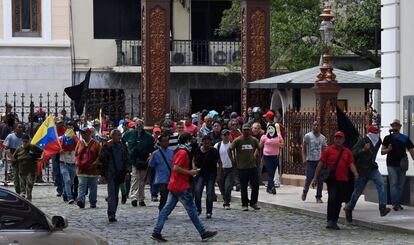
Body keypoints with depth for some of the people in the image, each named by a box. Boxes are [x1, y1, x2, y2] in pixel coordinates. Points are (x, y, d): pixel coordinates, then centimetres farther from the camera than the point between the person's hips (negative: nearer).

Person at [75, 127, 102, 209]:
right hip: (82, 169, 1)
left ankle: (93, 203, 16)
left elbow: (100, 155, -2)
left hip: (92, 169, -1)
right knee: (81, 185, -11)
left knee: (93, 187, 7)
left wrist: (95, 163, -15)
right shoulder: (80, 143, 10)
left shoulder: (96, 143, 0)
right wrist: (77, 161, -3)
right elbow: (76, 154, 16)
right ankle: (81, 200, -20)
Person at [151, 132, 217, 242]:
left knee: (167, 209, 6)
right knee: (191, 210, -3)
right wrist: (190, 172, -17)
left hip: (173, 186, 10)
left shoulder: (178, 152, 17)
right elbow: (176, 168, -24)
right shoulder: (183, 152, -15)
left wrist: (190, 172, 16)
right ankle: (204, 233, 2)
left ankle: (156, 232, 2)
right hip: (181, 187, -10)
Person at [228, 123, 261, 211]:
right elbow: (229, 150, -3)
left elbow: (258, 149, 21)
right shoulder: (238, 140, -6)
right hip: (242, 167, -3)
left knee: (255, 185, 0)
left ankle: (253, 203, 14)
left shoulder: (254, 140, 4)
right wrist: (232, 160, -5)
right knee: (243, 187, 4)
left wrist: (257, 157, 13)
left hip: (253, 166, 3)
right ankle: (244, 204, 13)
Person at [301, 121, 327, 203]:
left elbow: (324, 150, 14)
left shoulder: (323, 137, 10)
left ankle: (318, 197, 9)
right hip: (310, 161, -3)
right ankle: (305, 191, 25)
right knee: (309, 178, -4)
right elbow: (303, 148, 1)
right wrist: (304, 158, -11)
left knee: (320, 180, -1)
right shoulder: (307, 136, 0)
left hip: (320, 161, 3)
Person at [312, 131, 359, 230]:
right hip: (332, 180, -3)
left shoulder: (347, 152, 11)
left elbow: (351, 164, 4)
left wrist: (355, 173, -16)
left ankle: (334, 221, 17)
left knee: (339, 201, 8)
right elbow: (321, 164, 2)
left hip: (343, 181, 4)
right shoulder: (328, 150, 2)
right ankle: (329, 221, -11)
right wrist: (315, 177, -1)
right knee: (332, 198, -15)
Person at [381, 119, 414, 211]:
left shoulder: (405, 139, 5)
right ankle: (395, 203, -16)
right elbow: (382, 152, 6)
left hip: (402, 165, 2)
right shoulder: (388, 138, 4)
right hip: (391, 165, -2)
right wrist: (388, 150, -15)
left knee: (401, 185, 7)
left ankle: (398, 203, 17)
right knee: (393, 183, -12)